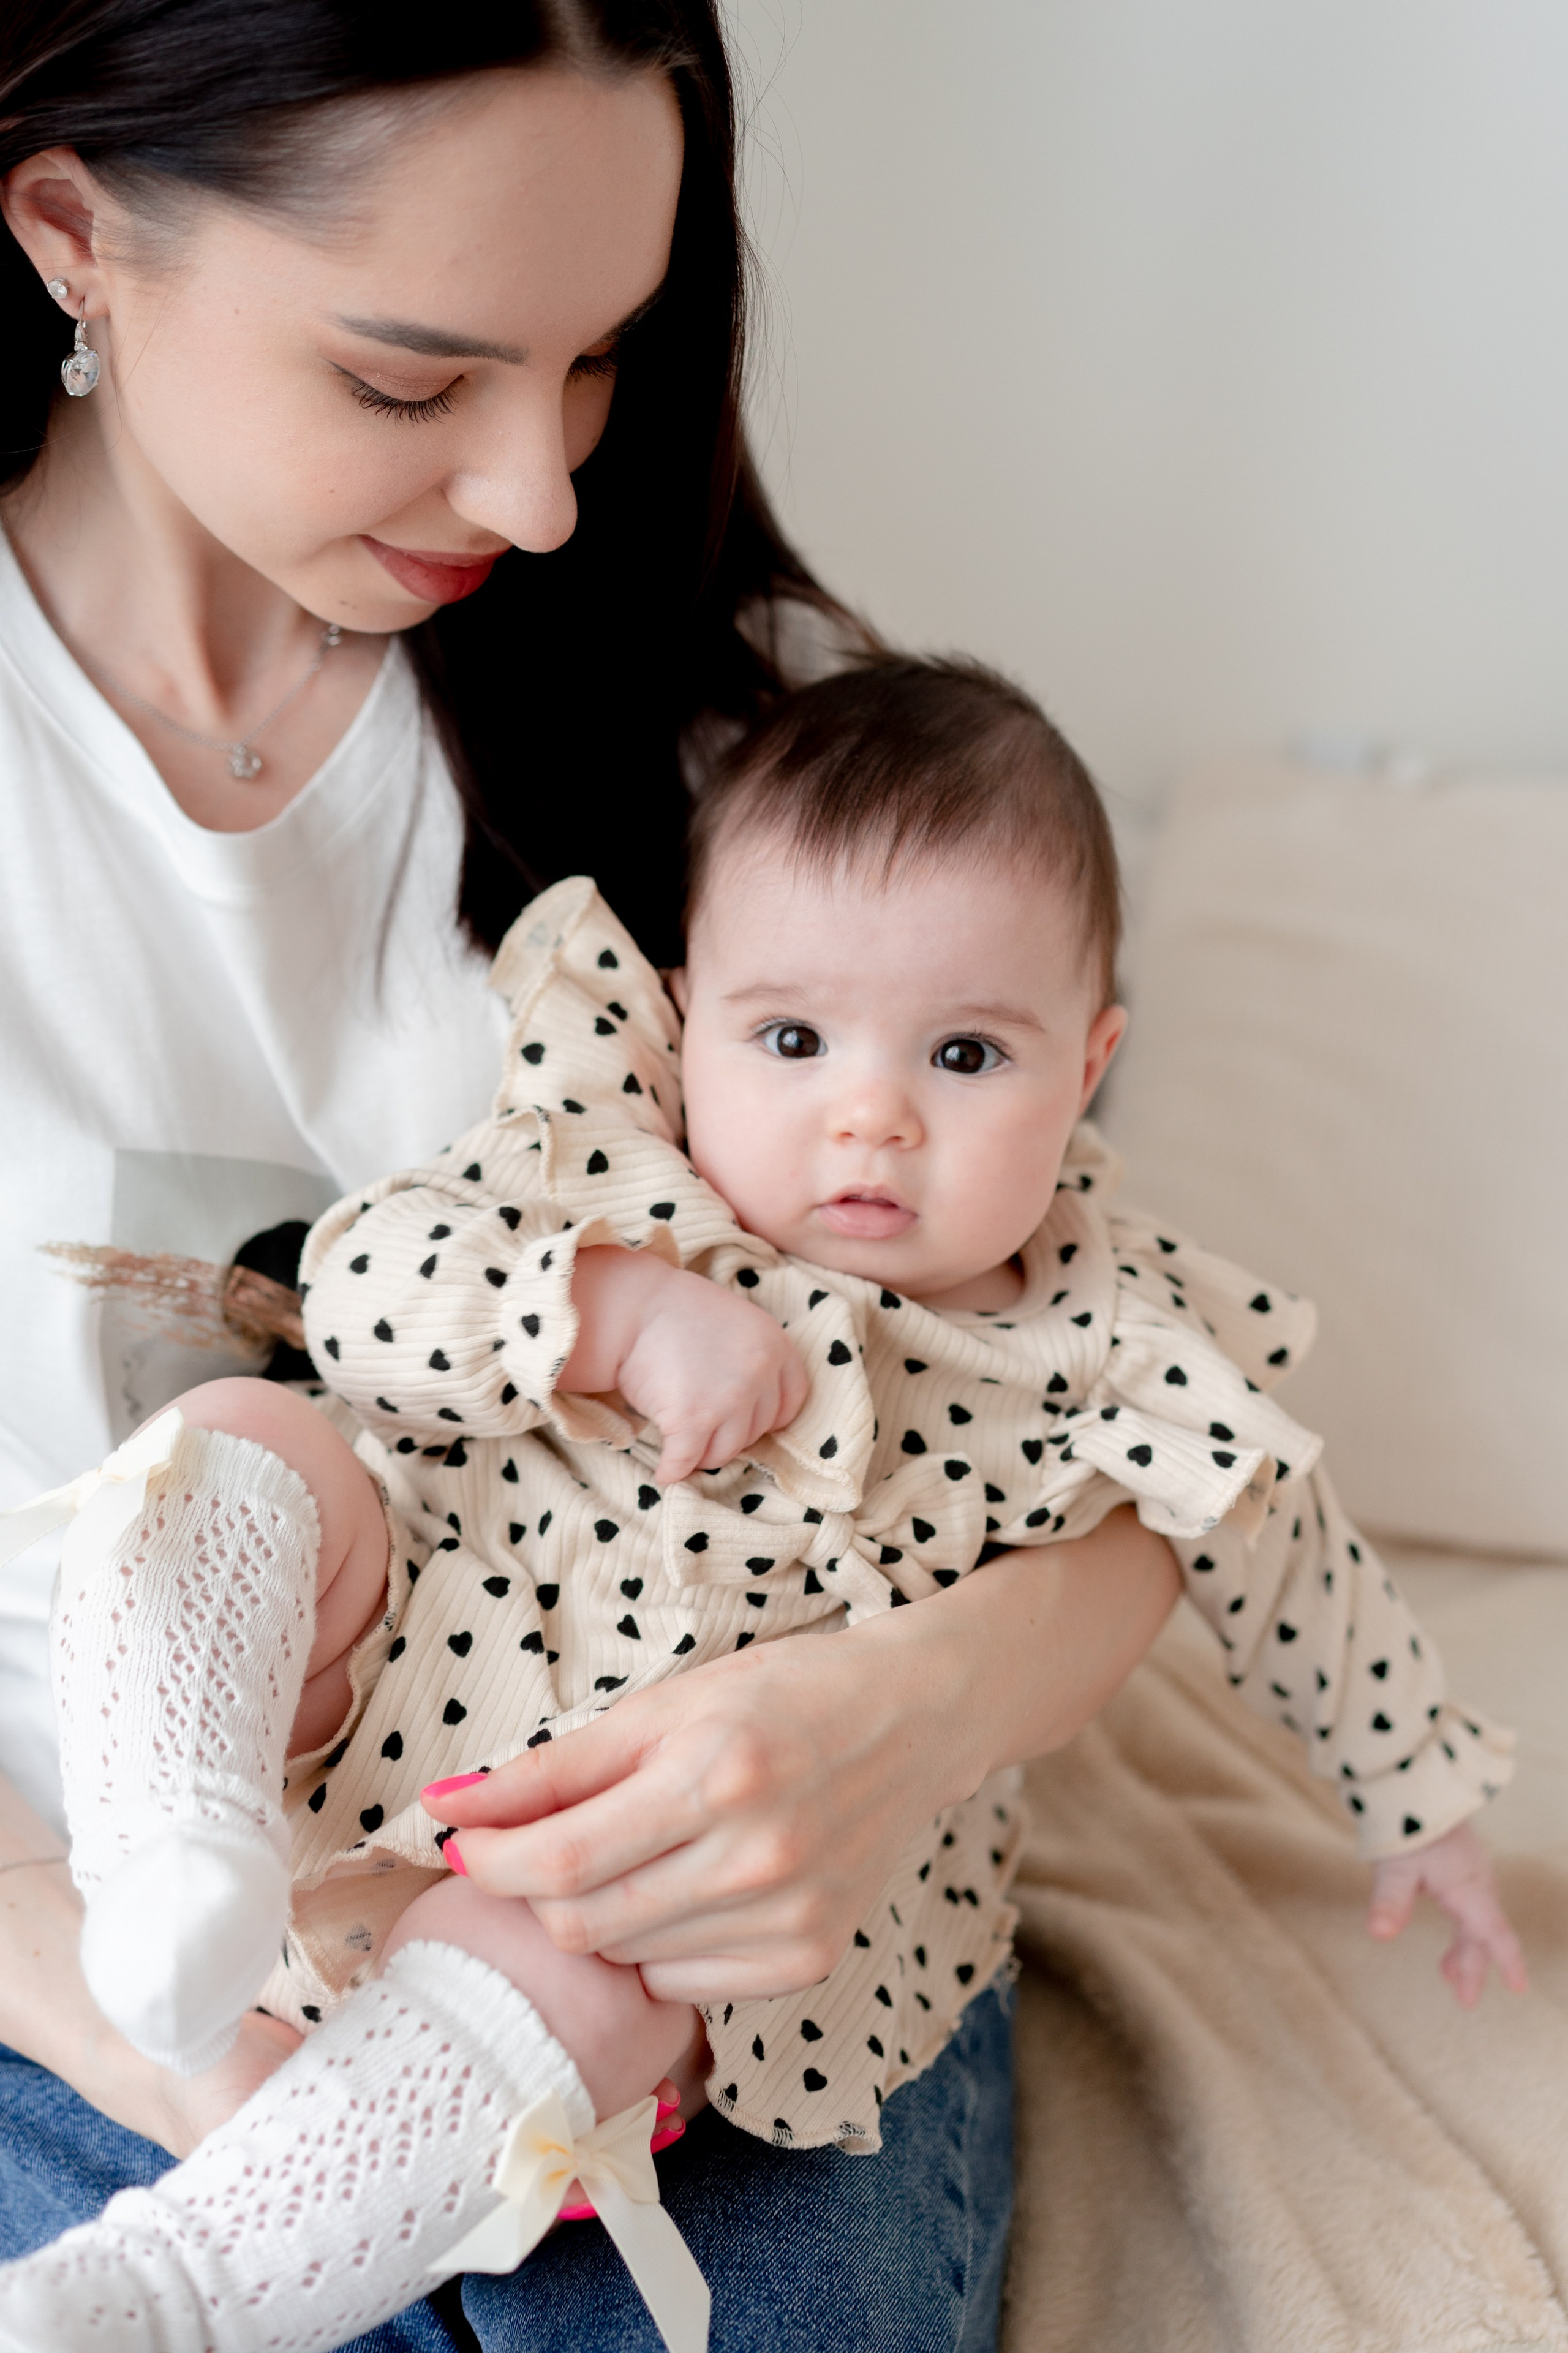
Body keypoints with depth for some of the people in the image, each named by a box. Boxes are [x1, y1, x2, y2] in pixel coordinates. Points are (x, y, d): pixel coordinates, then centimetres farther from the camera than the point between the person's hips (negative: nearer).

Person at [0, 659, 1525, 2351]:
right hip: (399, 1663, 3)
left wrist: (1415, 1797, 20)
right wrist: (622, 1312, -24)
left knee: (572, 1959, -34)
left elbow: (1294, 1569, 10)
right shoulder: (615, 1160, -3)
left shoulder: (1107, 1349, -5)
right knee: (233, 1443, -19)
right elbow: (363, 1284, -10)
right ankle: (185, 1853, -33)